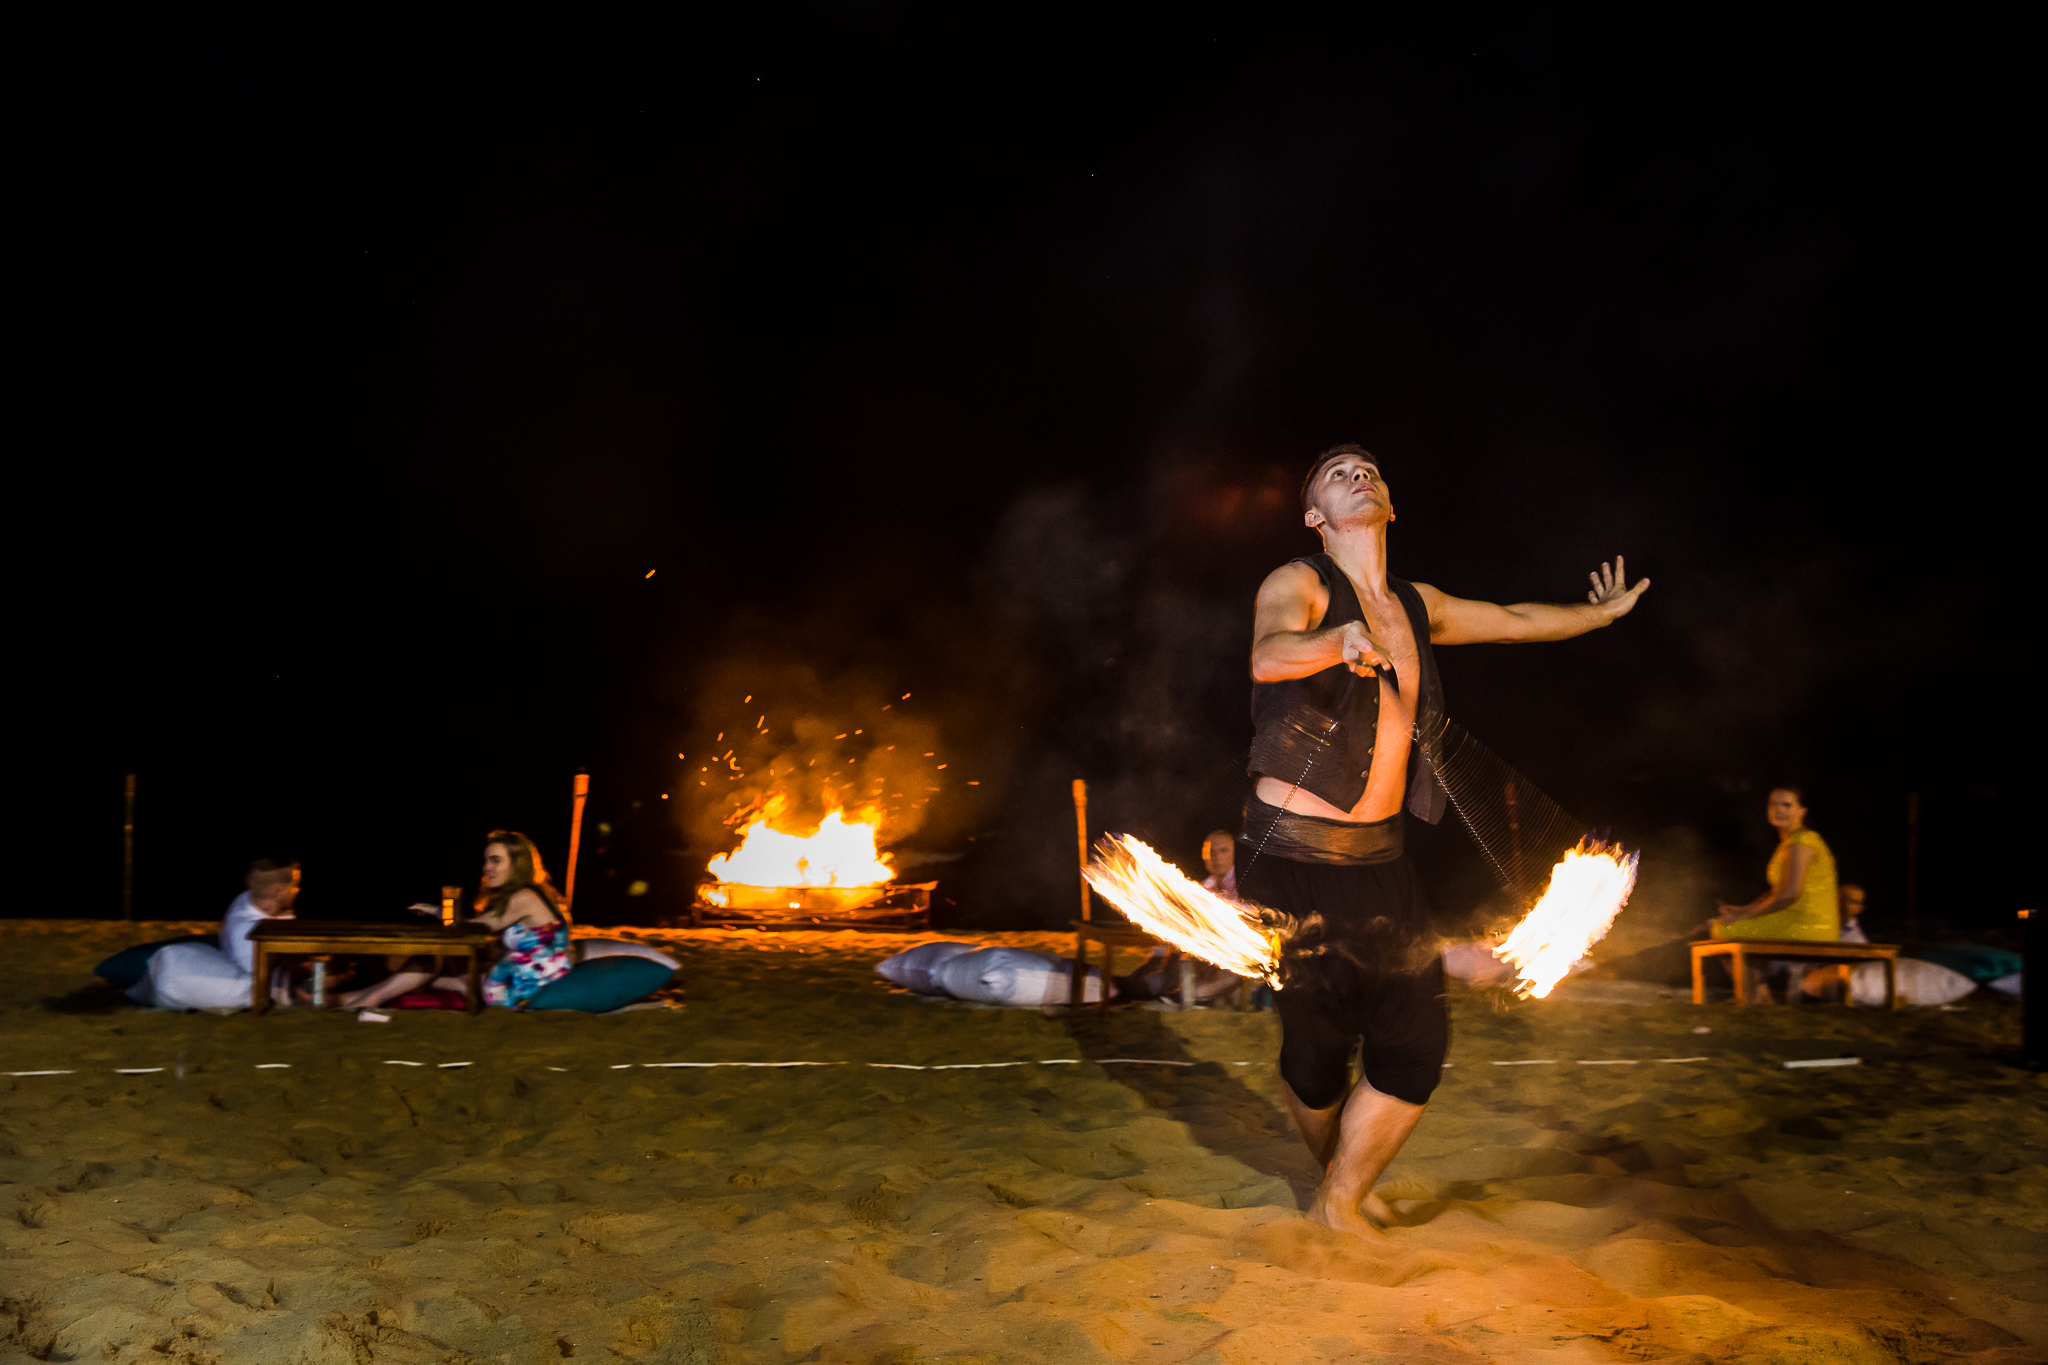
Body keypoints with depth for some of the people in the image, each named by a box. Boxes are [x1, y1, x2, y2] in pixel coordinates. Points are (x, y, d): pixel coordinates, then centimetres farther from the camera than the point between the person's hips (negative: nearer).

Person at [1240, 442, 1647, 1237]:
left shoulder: (1418, 606, 13)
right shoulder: (1298, 583, -7)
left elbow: (1517, 621, 30)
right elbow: (1267, 657, -29)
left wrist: (1602, 614, 44)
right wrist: (1340, 641, -49)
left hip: (1379, 855, 6)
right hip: (1296, 854, -6)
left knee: (1417, 1047, 0)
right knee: (1317, 1046, -1)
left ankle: (1342, 1202, 20)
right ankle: (1336, 1175, 29)